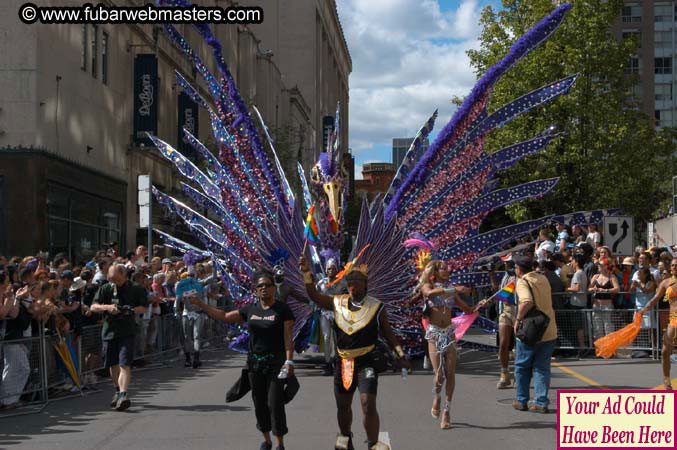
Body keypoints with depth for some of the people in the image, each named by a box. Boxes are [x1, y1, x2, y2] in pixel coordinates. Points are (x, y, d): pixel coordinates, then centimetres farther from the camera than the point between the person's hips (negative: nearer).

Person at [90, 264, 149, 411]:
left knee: (124, 364, -15)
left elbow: (144, 308, 5)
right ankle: (118, 391, 34)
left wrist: (132, 310, -15)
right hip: (109, 331, 3)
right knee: (113, 364, 14)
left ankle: (124, 395, -22)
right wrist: (107, 307, -18)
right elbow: (93, 307, 1)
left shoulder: (135, 289, 0)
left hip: (127, 331, -3)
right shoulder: (105, 289, 5)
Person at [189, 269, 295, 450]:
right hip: (254, 362, 5)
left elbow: (288, 338, -10)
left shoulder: (282, 309, -6)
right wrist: (202, 305, 10)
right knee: (259, 403, 10)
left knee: (275, 403, -6)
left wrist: (289, 361, -21)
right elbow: (224, 316, 14)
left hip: (275, 363, -5)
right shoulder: (250, 309, 7)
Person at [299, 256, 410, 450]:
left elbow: (388, 333, 4)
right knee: (343, 406, 17)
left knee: (368, 405, -15)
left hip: (366, 362, -4)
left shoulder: (376, 307, -2)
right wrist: (307, 273, -6)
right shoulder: (338, 303, 6)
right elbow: (314, 295, 6)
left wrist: (401, 355, -1)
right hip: (343, 362, 4)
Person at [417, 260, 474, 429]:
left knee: (450, 373, -5)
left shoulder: (450, 290, 14)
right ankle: (436, 399, 23)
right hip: (434, 334, -3)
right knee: (439, 374, -8)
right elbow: (430, 293, -25)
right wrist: (454, 290, -23)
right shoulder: (427, 286, 2)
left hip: (449, 333, 3)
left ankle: (446, 412, 3)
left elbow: (468, 310, 16)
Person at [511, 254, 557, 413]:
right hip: (549, 331, 6)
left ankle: (522, 401, 18)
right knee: (542, 368, 9)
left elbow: (527, 302, -29)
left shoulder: (523, 282, -11)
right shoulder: (543, 279, 12)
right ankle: (541, 403, 4)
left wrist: (518, 319, -19)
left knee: (522, 366, 12)